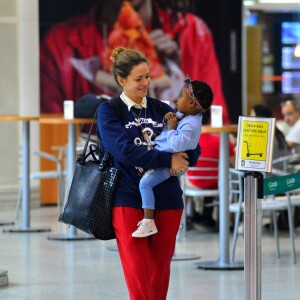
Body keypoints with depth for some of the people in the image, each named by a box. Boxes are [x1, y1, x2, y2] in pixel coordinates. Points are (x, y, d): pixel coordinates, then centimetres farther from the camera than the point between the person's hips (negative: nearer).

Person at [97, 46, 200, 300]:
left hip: (166, 200, 4)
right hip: (128, 199, -4)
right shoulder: (109, 111, 1)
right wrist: (167, 160, -17)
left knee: (160, 272, 7)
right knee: (137, 272, -9)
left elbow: (192, 150, 6)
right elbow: (124, 149, -14)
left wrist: (179, 164, -16)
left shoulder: (162, 110, 11)